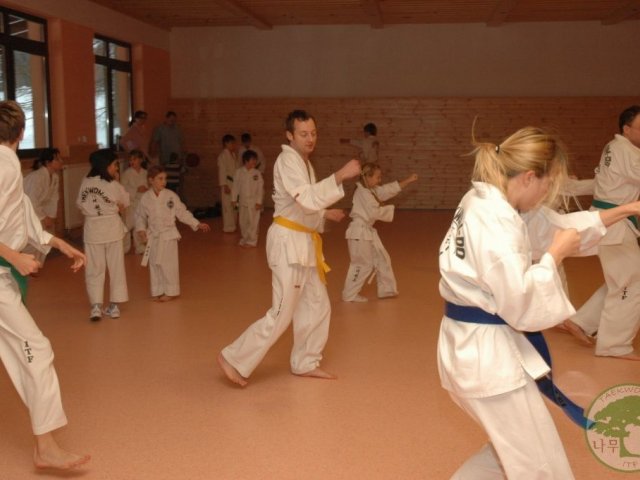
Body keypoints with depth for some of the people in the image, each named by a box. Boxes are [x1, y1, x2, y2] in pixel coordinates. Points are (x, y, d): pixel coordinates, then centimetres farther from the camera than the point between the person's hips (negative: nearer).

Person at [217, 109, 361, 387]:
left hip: (302, 243, 10)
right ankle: (234, 359, 6)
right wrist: (340, 176, -37)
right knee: (281, 315, -6)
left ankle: (305, 363, 28)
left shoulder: (303, 162, 15)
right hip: (289, 243, -10)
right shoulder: (288, 161, -16)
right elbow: (308, 199, -31)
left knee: (317, 306, 14)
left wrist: (325, 214, 12)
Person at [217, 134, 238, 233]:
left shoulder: (233, 154, 12)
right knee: (227, 205, -4)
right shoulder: (223, 155, -12)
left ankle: (232, 225, 23)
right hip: (227, 182, -8)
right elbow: (222, 171, -16)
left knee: (233, 205, 13)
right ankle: (227, 227, 3)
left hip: (234, 182, 8)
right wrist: (224, 185, -19)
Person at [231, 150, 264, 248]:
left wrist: (259, 202, -10)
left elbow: (260, 188, -6)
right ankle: (244, 239, 28)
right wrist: (234, 199, 3)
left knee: (253, 222, -1)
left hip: (253, 201, -2)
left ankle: (252, 241, 11)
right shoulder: (239, 172, -4)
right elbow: (235, 186, 2)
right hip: (243, 201, 2)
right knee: (243, 222, 11)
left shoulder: (257, 173, -7)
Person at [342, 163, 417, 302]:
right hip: (360, 232, -10)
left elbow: (390, 189, 16)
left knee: (382, 259, 16)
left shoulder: (373, 190, 12)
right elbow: (374, 212, -22)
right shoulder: (363, 192, -17)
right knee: (363, 264, -4)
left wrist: (408, 180, 11)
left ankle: (386, 289, 27)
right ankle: (350, 294, 7)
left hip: (368, 231, 10)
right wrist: (390, 209, -6)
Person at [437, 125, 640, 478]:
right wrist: (555, 254, -13)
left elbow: (556, 225, 19)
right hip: (487, 353, -10)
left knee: (512, 451, 27)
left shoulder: (490, 203, 8)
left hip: (477, 346, 10)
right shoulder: (493, 220, -24)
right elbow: (520, 302, -26)